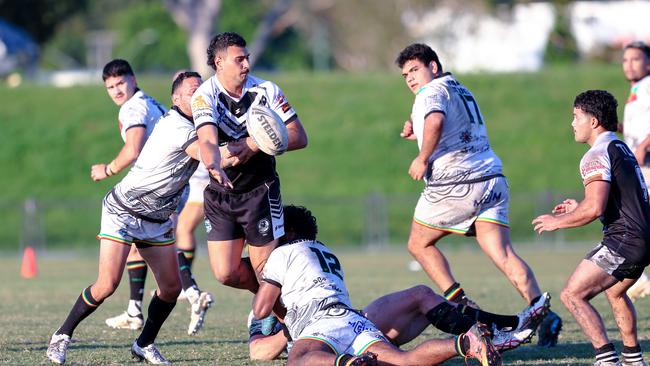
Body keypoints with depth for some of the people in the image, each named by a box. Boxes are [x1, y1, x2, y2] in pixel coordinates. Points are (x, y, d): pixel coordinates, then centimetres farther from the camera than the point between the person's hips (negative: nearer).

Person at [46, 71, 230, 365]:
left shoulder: (193, 126, 3)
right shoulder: (175, 126, -25)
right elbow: (211, 156, -34)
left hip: (158, 220, 8)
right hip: (123, 211, -8)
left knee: (171, 287, -1)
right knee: (107, 285, -13)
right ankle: (62, 336, 5)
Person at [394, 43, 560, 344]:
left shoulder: (432, 92, -4)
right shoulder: (461, 91, 24)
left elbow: (435, 121, -28)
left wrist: (422, 158, -16)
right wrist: (415, 130, 21)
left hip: (454, 184, -7)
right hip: (491, 180, 7)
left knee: (419, 244, 14)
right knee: (504, 254, -4)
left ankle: (459, 303, 3)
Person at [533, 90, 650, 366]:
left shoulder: (596, 156, -12)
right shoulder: (622, 149, 19)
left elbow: (595, 208, -23)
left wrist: (558, 221, -8)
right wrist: (579, 208, 26)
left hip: (624, 240, -10)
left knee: (572, 295, -8)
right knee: (615, 291, 33)